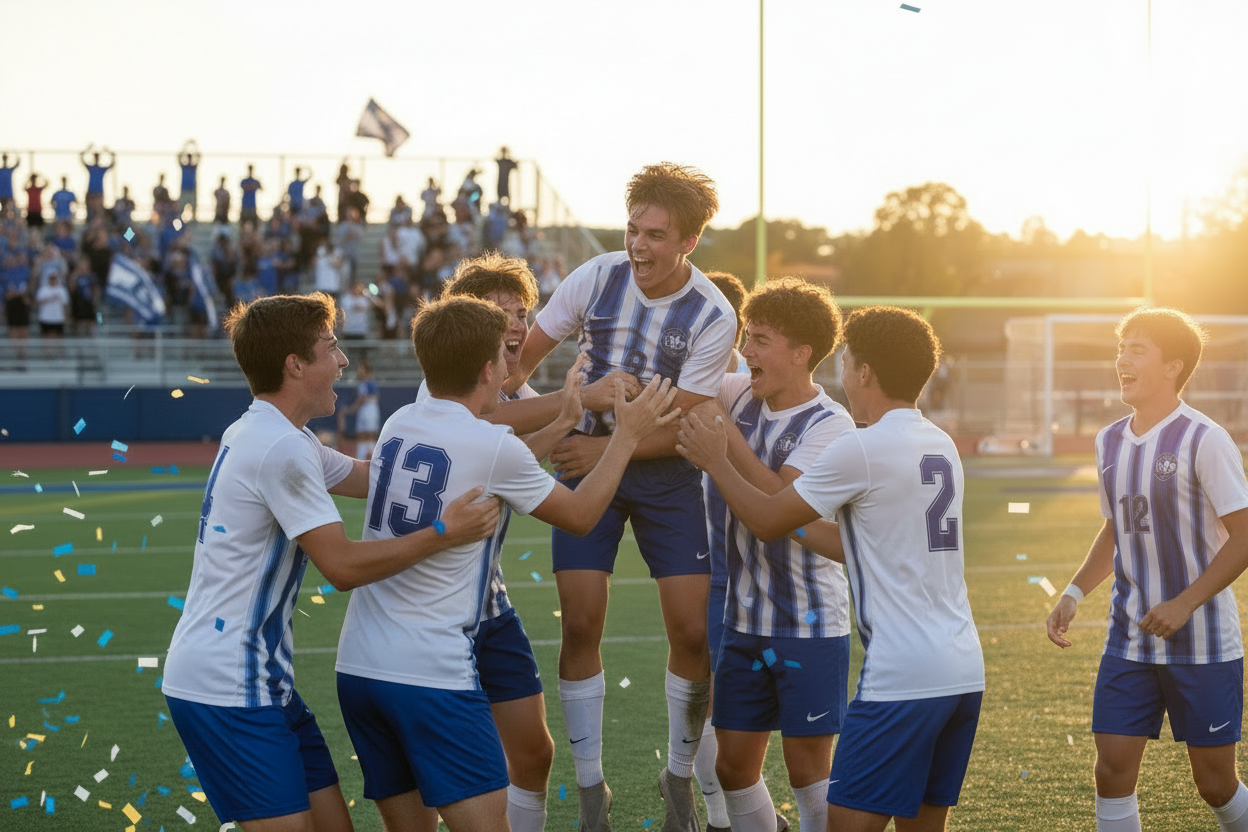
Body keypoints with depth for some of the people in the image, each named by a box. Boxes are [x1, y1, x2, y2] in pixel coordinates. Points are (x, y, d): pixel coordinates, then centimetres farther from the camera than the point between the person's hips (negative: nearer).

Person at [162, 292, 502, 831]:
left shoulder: (261, 434, 14)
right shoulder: (282, 448, -18)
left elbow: (371, 477, 24)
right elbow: (344, 566, -18)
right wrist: (442, 535, -12)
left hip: (257, 679, 10)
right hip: (228, 687, -10)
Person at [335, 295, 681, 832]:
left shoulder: (399, 425, 9)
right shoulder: (491, 446, -10)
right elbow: (580, 515, 6)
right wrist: (628, 434, 16)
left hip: (357, 666, 7)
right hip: (434, 676, -7)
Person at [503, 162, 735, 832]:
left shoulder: (713, 317, -16)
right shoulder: (596, 279, -12)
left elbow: (679, 424, -16)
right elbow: (522, 359, 0)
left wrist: (607, 449, -25)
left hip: (666, 473, -1)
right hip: (588, 458, 1)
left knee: (693, 632, -5)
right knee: (580, 624, -8)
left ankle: (680, 777, 19)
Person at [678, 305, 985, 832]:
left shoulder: (861, 449, -11)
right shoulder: (942, 447, 13)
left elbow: (766, 522, 0)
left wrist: (715, 461, 14)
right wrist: (799, 529, 28)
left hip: (901, 679, -8)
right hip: (964, 672, 8)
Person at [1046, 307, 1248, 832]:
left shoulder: (1203, 441, -12)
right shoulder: (1110, 442, 8)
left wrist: (1183, 604, -21)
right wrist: (1073, 595, 7)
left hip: (1203, 645, -5)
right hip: (1129, 641, 5)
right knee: (1112, 769, -3)